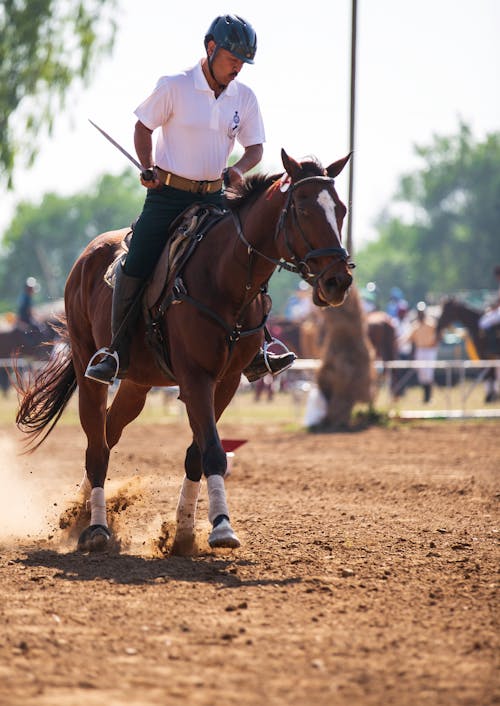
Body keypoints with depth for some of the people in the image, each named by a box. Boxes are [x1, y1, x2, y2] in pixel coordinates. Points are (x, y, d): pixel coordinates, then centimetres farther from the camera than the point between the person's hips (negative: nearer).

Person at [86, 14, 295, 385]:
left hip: (214, 197, 4)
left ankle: (252, 356, 5)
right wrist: (149, 169, -12)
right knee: (135, 267, -13)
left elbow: (255, 147, 10)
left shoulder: (245, 98, 3)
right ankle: (117, 354, -1)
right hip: (168, 194, -4)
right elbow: (143, 128, 2)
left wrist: (238, 169, -12)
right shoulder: (174, 86, -8)